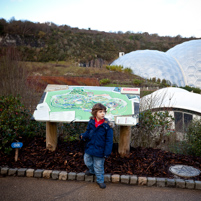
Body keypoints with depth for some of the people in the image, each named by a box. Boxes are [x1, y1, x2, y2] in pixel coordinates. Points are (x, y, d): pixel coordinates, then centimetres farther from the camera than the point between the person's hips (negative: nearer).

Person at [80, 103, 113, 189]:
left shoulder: (107, 125, -17)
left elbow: (109, 140, -13)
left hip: (99, 150, -4)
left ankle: (100, 180, 35)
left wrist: (107, 153, -15)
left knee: (98, 166, 11)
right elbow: (87, 133, 5)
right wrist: (83, 136, -19)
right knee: (87, 162, 25)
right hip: (89, 148, 5)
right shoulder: (91, 122, -6)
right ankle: (92, 171, 56)